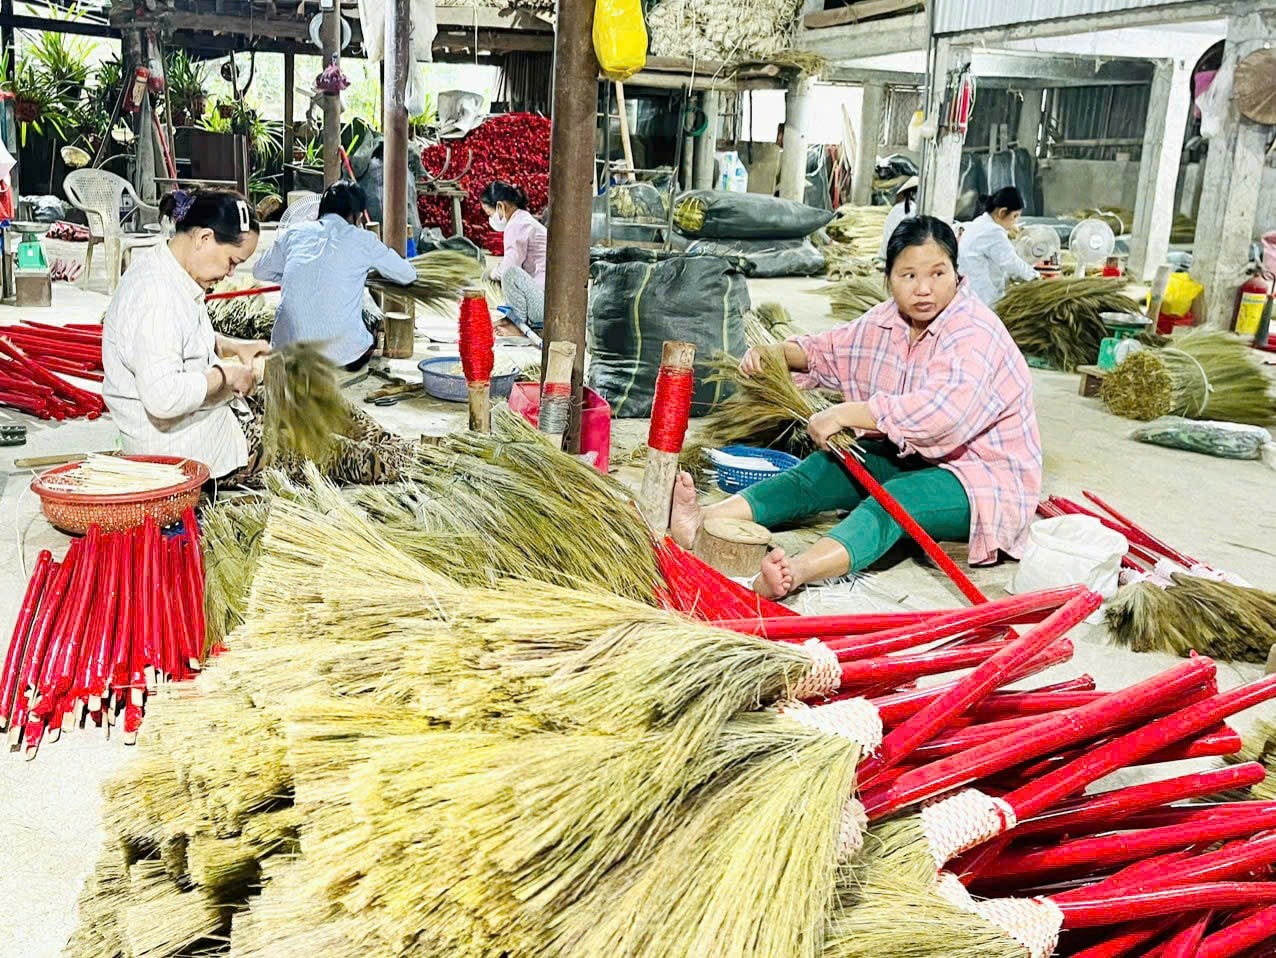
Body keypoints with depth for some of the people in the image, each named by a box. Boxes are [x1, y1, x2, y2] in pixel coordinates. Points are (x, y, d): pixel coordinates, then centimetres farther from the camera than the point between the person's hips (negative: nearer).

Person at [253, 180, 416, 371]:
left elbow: (260, 271, 24)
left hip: (289, 348, 3)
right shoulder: (363, 239, 2)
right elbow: (408, 275, 15)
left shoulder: (293, 234, 10)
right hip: (341, 352, -2)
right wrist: (372, 266, 35)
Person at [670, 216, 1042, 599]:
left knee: (892, 499, -36)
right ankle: (706, 520, -34)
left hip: (980, 476, -8)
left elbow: (940, 411, -38)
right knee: (821, 470, -16)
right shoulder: (887, 321, 5)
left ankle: (797, 572, -64)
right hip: (908, 457, 8)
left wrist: (842, 414, -34)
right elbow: (829, 350, 22)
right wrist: (776, 353, 0)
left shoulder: (976, 333, -22)